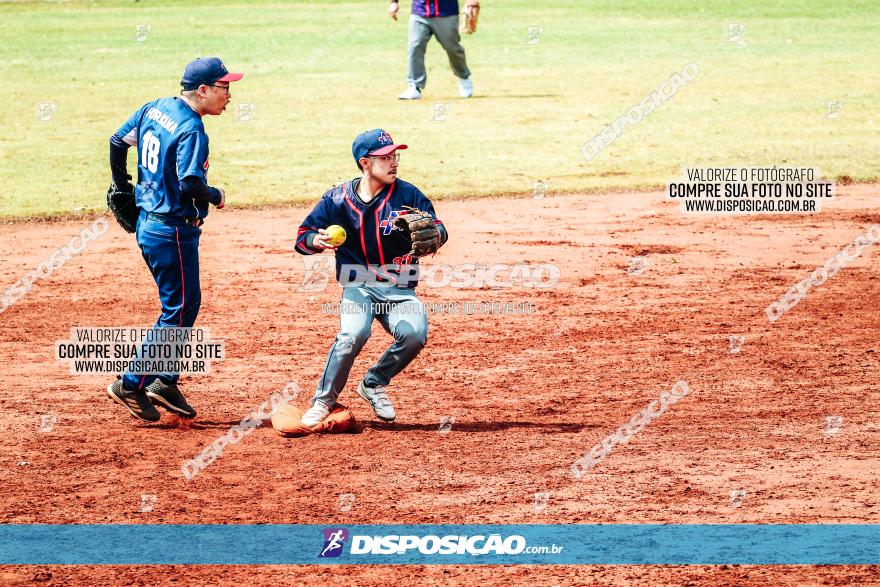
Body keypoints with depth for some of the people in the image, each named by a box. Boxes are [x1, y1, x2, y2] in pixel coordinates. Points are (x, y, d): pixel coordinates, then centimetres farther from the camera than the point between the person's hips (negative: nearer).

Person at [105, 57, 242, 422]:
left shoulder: (155, 108, 6)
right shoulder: (191, 129, -20)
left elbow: (117, 142, 15)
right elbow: (190, 184, -29)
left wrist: (121, 187, 26)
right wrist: (216, 196, -9)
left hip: (147, 224, 9)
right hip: (173, 232, -9)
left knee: (186, 303, 18)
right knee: (178, 311, -1)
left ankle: (165, 382, 18)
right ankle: (131, 385, 0)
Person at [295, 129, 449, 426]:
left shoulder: (408, 195, -2)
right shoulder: (337, 199, -1)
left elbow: (438, 231, -6)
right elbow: (303, 236, 4)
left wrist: (432, 234, -31)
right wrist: (316, 241, -20)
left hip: (400, 289, 1)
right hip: (359, 287, -1)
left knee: (414, 333, -28)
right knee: (354, 332, -32)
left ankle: (373, 384, 1)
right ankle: (323, 401, -13)